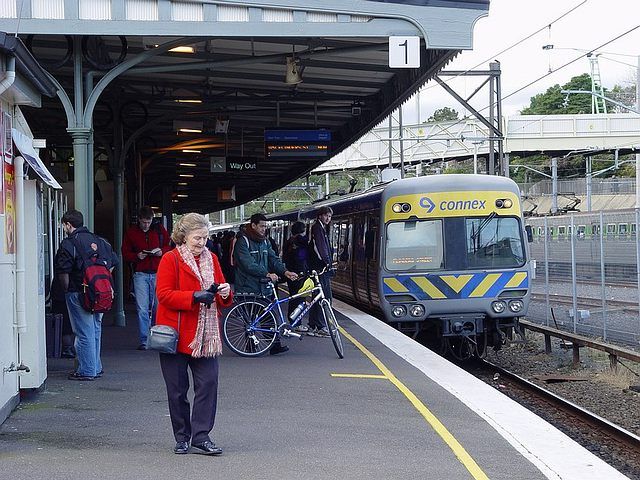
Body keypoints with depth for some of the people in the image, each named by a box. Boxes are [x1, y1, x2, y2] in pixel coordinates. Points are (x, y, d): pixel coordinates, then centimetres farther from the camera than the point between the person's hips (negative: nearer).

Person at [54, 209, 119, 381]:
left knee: (84, 333, -1)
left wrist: (67, 290, -3)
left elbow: (63, 272, -17)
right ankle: (96, 368, 23)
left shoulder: (69, 243, -10)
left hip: (78, 294, -6)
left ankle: (86, 371, 3)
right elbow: (113, 263, 14)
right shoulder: (99, 241, 10)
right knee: (95, 330, 17)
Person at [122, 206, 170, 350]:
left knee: (158, 308, 3)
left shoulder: (159, 229, 8)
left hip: (158, 273, 0)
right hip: (140, 274, 0)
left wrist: (162, 251, -7)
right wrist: (137, 256, -11)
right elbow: (125, 253, 8)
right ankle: (144, 341, -3)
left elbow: (170, 246, 14)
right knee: (142, 309, -6)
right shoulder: (131, 232, 6)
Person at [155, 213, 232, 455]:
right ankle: (182, 437, 15)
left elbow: (221, 297, 19)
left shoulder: (211, 259, 13)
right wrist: (195, 297, -22)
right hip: (176, 333, -4)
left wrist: (224, 293, -5)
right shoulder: (170, 259, -3)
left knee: (208, 383, -5)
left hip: (206, 334, 4)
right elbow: (164, 294, -12)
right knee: (177, 388, 3)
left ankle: (201, 436, -1)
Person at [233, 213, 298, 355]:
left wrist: (285, 271, -10)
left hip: (263, 286, 6)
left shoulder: (265, 241, 13)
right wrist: (267, 274, -27)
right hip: (248, 286, -6)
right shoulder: (243, 241, -10)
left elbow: (273, 259, 8)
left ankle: (275, 344, 0)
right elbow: (248, 264, -20)